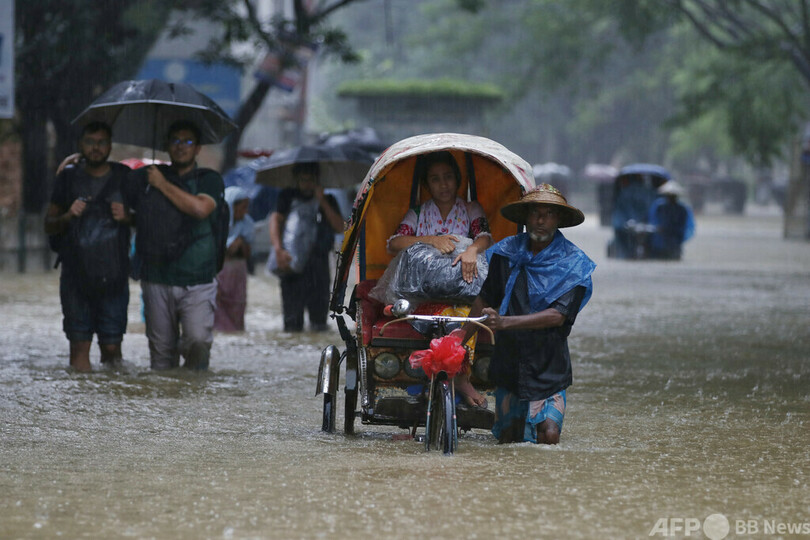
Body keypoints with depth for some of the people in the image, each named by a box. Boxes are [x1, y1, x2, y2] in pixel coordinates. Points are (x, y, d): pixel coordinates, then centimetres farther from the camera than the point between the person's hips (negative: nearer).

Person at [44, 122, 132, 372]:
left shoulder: (124, 176, 6)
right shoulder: (68, 176, 6)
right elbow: (49, 225, 10)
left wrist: (127, 216, -9)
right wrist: (68, 216, -11)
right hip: (76, 274, 0)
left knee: (112, 346, -1)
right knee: (80, 345, -5)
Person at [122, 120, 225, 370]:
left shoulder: (209, 180, 7)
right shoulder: (145, 177, 14)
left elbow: (200, 208, -13)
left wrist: (163, 185, -5)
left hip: (197, 282, -2)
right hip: (156, 281, 2)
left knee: (198, 339, -18)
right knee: (161, 349, 2)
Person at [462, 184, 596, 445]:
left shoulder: (574, 264, -8)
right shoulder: (507, 252, 3)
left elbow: (557, 315, -18)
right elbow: (485, 300, 13)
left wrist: (505, 322, -28)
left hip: (548, 367, -3)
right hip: (508, 362, 3)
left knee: (548, 437, -14)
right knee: (507, 439, 5)